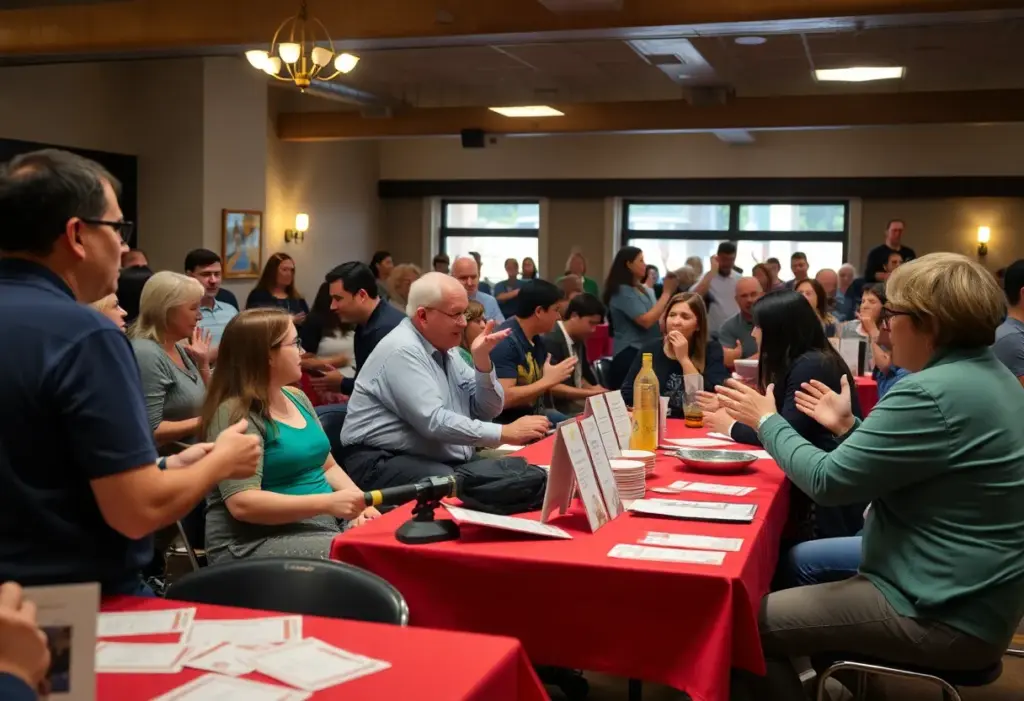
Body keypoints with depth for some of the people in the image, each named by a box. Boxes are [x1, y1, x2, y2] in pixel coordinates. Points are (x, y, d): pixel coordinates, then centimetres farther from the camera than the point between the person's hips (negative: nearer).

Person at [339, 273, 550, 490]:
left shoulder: (445, 348, 11)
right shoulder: (402, 350, -15)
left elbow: (487, 411, 9)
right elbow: (434, 422, -26)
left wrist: (482, 359, -7)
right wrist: (505, 433, -23)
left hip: (445, 461, 8)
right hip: (385, 463, -8)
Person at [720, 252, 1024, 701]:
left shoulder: (934, 393, -24)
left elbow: (828, 481, -20)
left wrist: (767, 420, -6)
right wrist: (848, 426, 13)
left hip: (944, 615, -10)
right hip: (966, 592, 10)